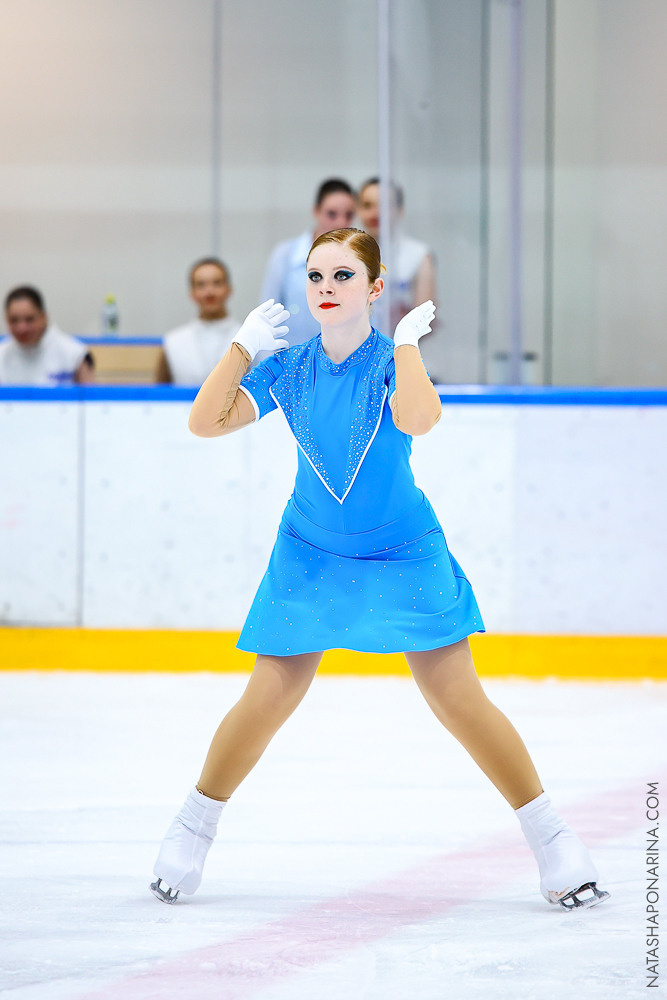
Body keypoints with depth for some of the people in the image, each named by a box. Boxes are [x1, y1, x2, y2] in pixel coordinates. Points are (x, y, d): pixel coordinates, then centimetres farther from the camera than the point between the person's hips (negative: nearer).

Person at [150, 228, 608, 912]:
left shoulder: (391, 360, -13)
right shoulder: (287, 369, -3)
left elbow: (416, 420, -34)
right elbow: (204, 422, -10)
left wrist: (406, 343, -29)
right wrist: (243, 346, -17)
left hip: (404, 556, -2)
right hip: (309, 555, 2)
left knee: (458, 698, -7)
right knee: (267, 701, -1)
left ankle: (548, 835, 5)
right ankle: (194, 824, 19)